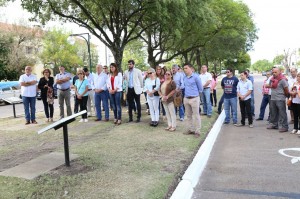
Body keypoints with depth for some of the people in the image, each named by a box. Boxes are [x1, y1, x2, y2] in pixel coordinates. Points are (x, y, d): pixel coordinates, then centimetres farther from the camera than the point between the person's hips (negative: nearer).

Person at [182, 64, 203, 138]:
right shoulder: (184, 78, 7)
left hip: (194, 98, -7)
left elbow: (200, 88, -3)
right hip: (186, 98, 7)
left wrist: (195, 93, 8)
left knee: (196, 115, 0)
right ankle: (191, 129, 26)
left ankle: (197, 131, 8)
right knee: (188, 115, 14)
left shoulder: (196, 76, -11)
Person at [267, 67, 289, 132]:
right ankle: (274, 124, 28)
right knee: (273, 113, 16)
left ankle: (284, 126, 1)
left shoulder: (282, 80, -12)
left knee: (282, 113, -4)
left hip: (280, 99, -7)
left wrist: (285, 95, 4)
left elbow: (286, 90, -9)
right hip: (273, 99, 7)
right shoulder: (272, 79, 9)